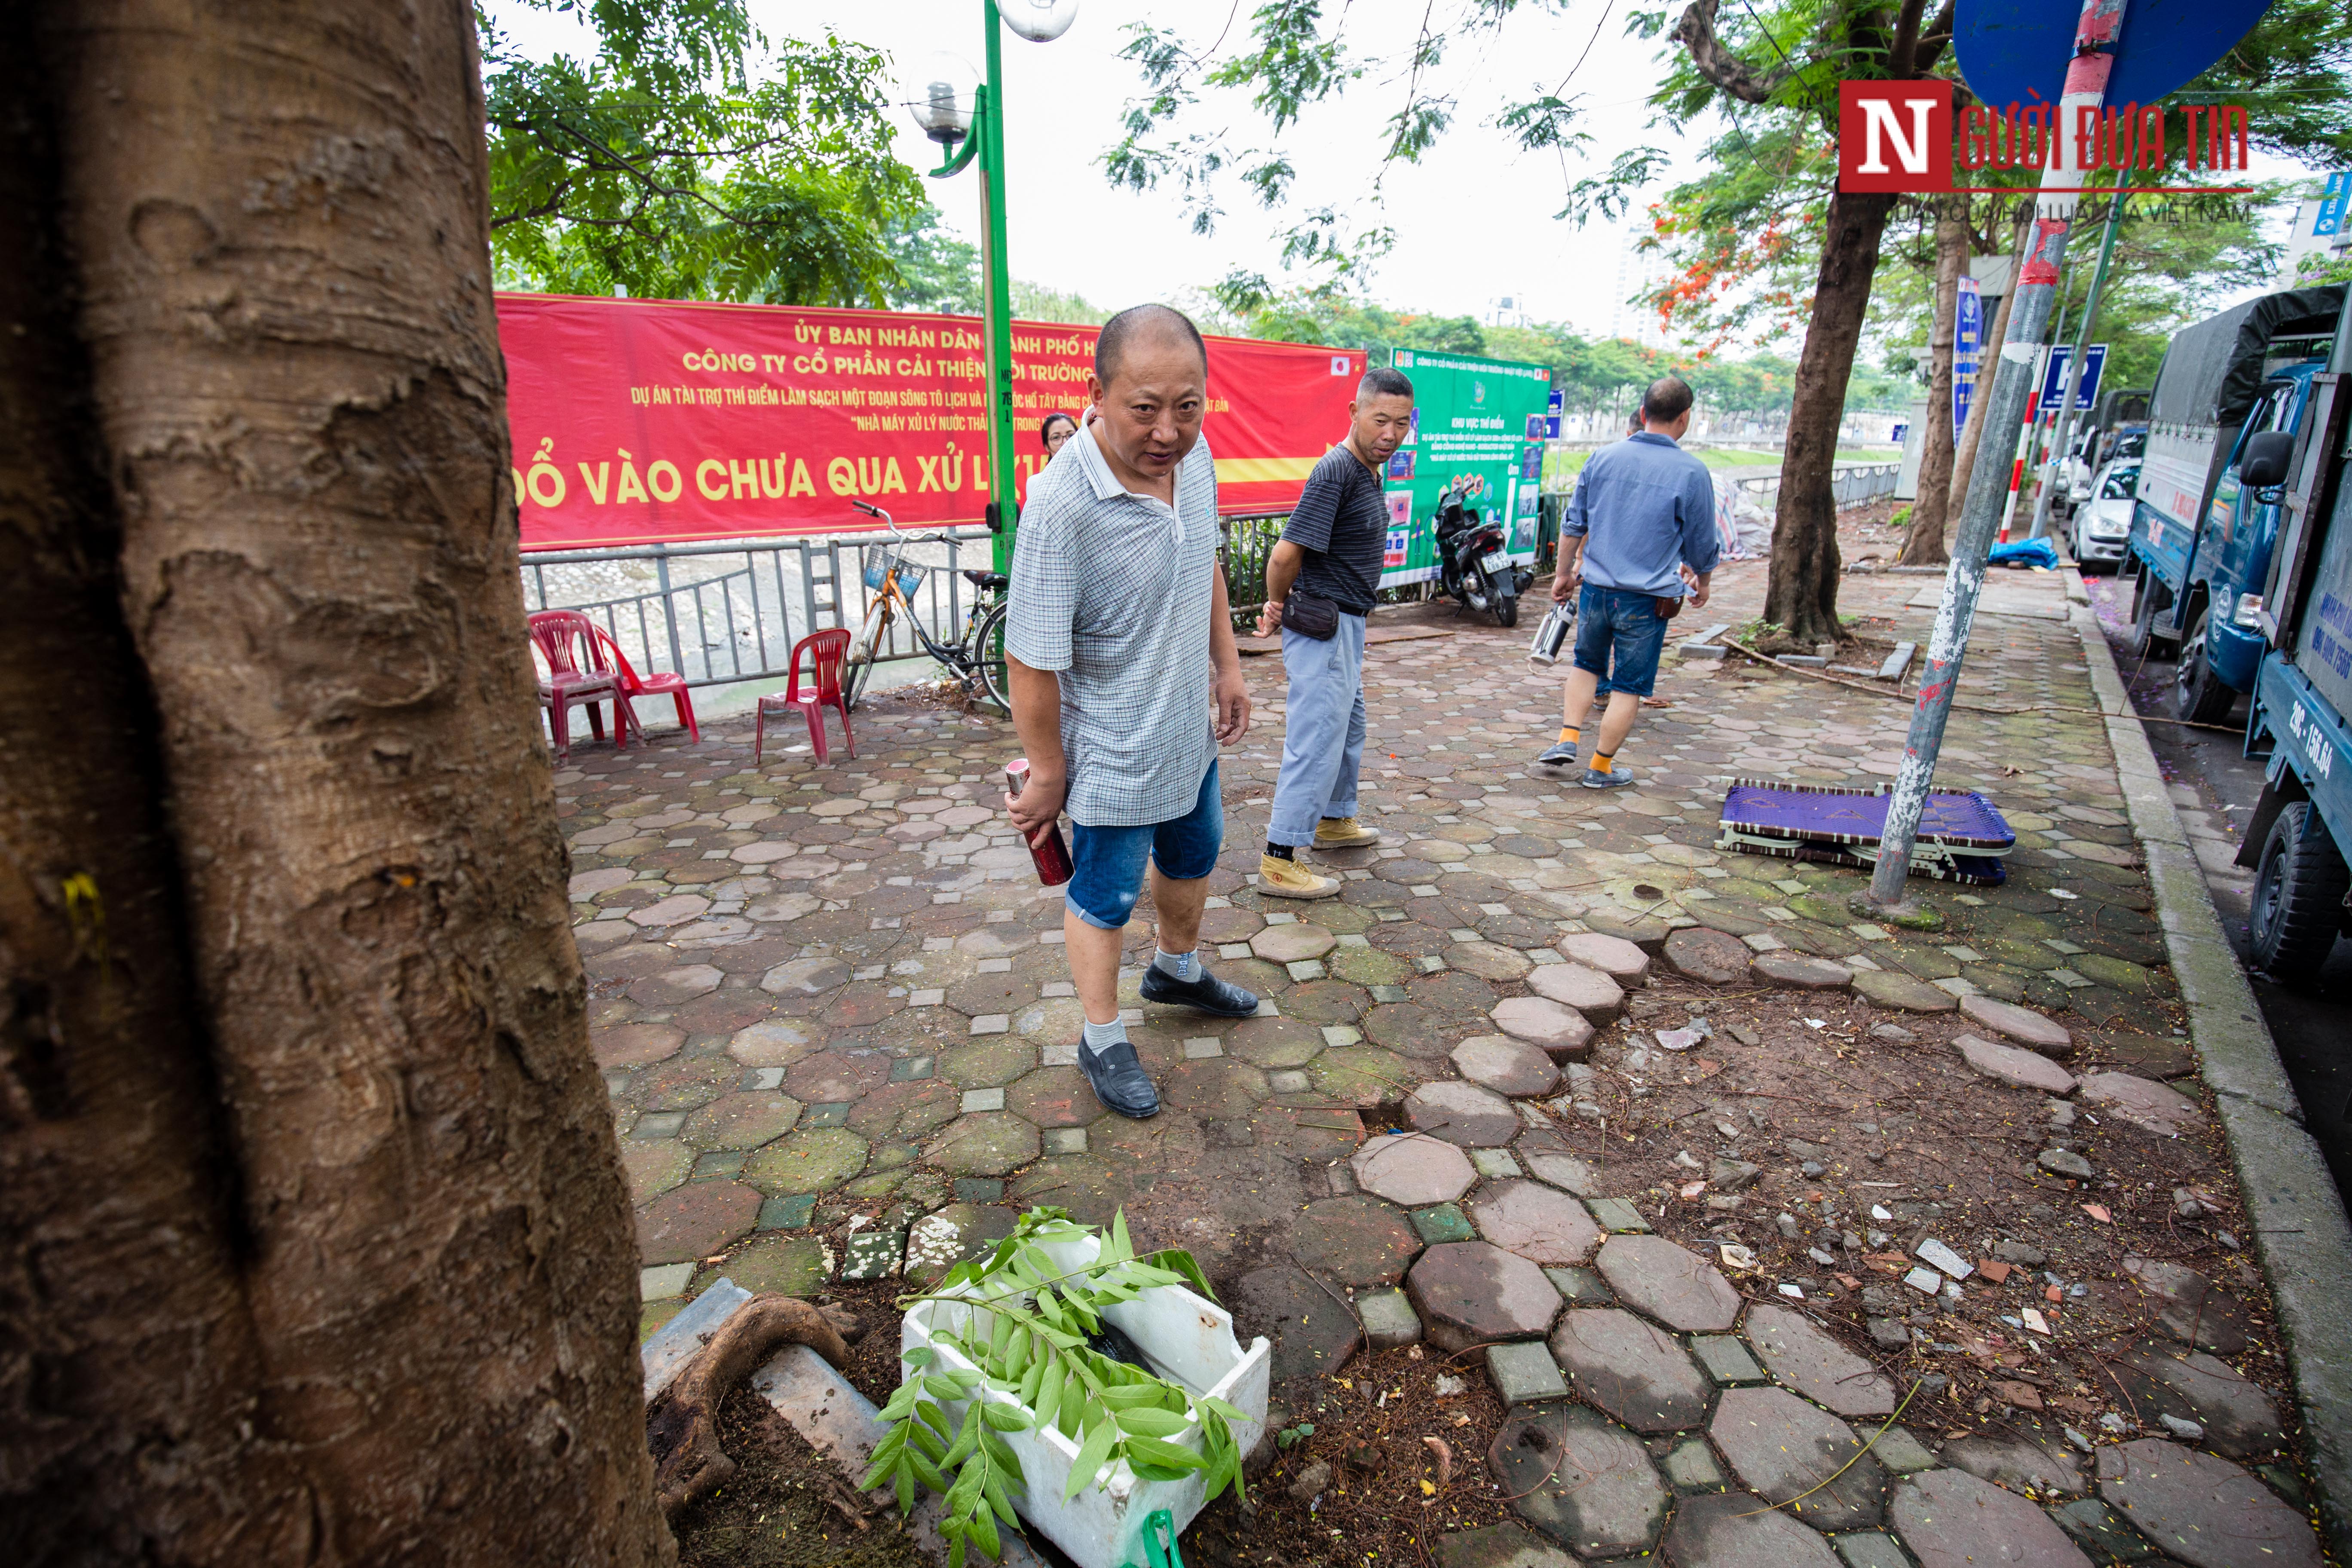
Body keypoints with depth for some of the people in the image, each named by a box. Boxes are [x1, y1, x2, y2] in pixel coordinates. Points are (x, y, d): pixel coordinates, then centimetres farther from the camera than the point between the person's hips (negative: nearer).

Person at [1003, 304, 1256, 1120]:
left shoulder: (1195, 457, -8)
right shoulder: (1062, 505, -32)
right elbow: (1031, 662, -26)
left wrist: (1227, 664, 13)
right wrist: (1048, 774, -16)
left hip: (1190, 730, 8)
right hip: (1114, 754, -7)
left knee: (1194, 858, 27)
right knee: (1105, 898, 13)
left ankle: (1178, 970, 56)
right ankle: (1103, 1041, 37)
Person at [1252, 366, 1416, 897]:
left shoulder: (1370, 470, 12)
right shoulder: (1336, 472, -21)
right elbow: (1287, 554, -27)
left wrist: (1280, 606, 10)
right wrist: (1277, 605, -8)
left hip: (1346, 624, 10)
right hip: (1323, 626, -10)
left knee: (1349, 725, 23)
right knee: (1317, 739, -8)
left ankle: (1335, 821, 42)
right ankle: (1278, 862, -1)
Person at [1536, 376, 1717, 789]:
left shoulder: (1602, 458, 1)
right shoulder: (1691, 472, -7)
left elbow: (1573, 524, 8)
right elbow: (1702, 544, 2)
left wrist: (1564, 573, 20)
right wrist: (1702, 582, 20)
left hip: (1595, 588, 3)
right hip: (1649, 598, -3)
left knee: (1587, 665, 24)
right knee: (1629, 686, 8)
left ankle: (1567, 739, 15)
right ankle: (1601, 768, 14)